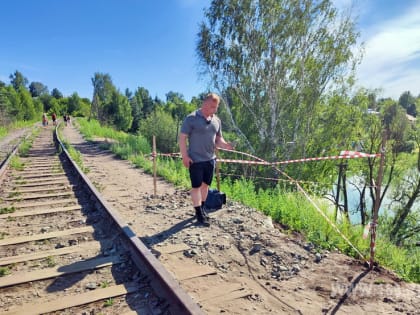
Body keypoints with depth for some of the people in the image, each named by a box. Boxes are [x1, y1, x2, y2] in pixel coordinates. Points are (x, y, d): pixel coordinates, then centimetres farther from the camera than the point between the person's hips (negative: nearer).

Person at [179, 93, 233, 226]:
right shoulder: (191, 118, -11)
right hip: (195, 160, -6)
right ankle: (199, 213, 13)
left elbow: (218, 139, 15)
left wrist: (225, 145, -7)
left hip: (210, 159, 6)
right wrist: (184, 156, -16)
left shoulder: (216, 120, 6)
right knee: (196, 186, 3)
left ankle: (202, 208, 32)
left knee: (205, 185, 15)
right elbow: (182, 137, -10)